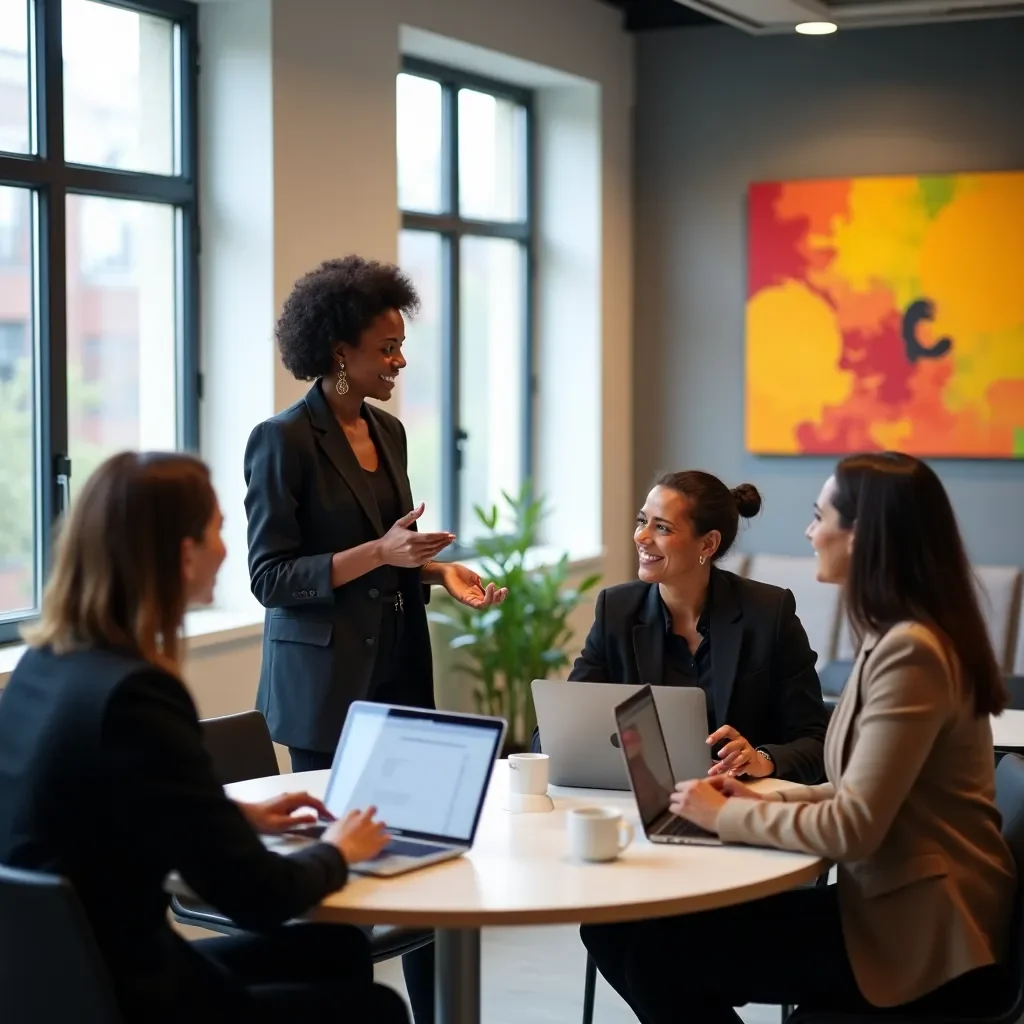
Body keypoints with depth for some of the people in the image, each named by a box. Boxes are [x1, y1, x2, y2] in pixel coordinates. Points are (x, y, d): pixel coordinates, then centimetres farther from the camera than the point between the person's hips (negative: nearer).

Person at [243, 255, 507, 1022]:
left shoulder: (388, 430, 11)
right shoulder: (283, 440, -11)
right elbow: (270, 577, -14)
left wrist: (438, 570, 1)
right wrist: (379, 552, -23)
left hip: (401, 671, 7)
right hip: (327, 681, -6)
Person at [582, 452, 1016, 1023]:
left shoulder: (909, 652, -20)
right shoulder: (898, 636, 12)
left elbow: (851, 829, -24)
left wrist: (726, 815, -10)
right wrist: (766, 799, 5)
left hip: (920, 935, -9)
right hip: (895, 905, 9)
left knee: (664, 951, -13)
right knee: (624, 929, -1)